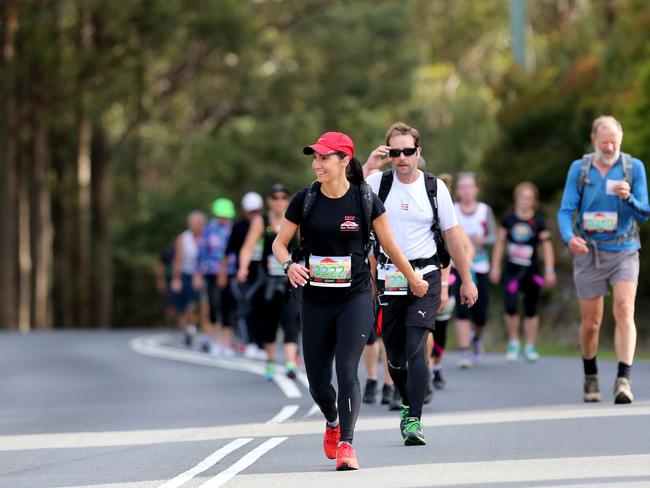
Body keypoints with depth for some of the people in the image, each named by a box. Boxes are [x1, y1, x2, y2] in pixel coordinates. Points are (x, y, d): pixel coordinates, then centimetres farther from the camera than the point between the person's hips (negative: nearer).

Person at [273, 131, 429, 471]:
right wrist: (289, 265, -16)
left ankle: (345, 444, -14)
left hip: (355, 299, -2)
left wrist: (414, 281, 15)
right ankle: (333, 422, 38)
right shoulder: (305, 200, -2)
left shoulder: (365, 200, -6)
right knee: (317, 381, 7)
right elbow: (279, 243, 5)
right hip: (315, 301, 2)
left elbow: (390, 245, 6)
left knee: (346, 371, -18)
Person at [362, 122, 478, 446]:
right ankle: (409, 404, 33)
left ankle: (414, 421, -17)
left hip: (425, 277, -2)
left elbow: (452, 235, 7)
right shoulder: (379, 182, 1)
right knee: (394, 355, 8)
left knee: (415, 349, -16)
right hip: (389, 278, 2)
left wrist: (467, 281, 8)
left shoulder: (434, 186, 1)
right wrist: (367, 167, -18)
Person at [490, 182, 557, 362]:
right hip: (511, 271, 0)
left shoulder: (538, 222, -2)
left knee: (531, 310, 6)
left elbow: (547, 246, 1)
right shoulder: (508, 219, 1)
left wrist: (549, 271, -3)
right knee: (511, 306, -14)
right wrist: (495, 267, 8)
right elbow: (500, 243, 9)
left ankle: (530, 347, 15)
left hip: (531, 272, 0)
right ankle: (513, 342, 5)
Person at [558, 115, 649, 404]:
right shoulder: (579, 169, 3)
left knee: (624, 310, -20)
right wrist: (569, 237, -23)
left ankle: (623, 380, -25)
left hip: (624, 252, -1)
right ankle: (590, 378, 28)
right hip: (588, 253, 1)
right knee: (590, 322, 5)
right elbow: (566, 210, -2)